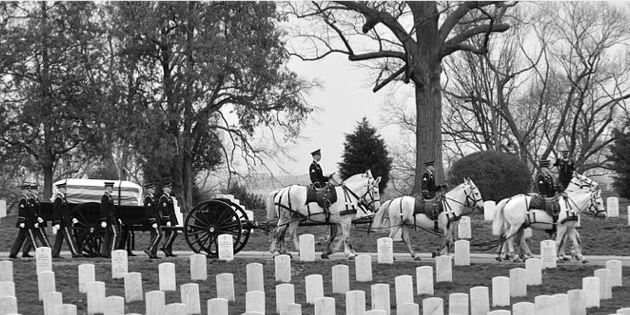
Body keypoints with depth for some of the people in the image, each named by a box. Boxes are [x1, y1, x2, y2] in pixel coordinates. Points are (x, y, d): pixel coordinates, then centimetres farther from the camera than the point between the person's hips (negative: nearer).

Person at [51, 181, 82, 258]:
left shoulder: (62, 198, 16)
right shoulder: (58, 198, -16)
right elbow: (56, 211, -20)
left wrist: (71, 219, 22)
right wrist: (57, 223, -23)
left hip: (64, 222, 10)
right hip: (63, 222, -10)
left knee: (59, 237, 10)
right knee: (68, 237, -8)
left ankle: (55, 253, 12)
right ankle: (75, 253, -7)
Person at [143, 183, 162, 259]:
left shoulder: (150, 197, 19)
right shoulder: (148, 198, -14)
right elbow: (149, 211, -20)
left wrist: (159, 222, 24)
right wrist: (153, 222, -23)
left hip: (154, 219, 10)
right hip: (153, 219, -10)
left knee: (154, 235, 8)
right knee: (158, 234, -13)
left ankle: (153, 254, 8)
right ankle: (150, 249, -16)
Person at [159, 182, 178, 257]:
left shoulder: (168, 197, 20)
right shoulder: (163, 198, -12)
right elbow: (164, 210, -19)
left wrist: (174, 220, 22)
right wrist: (168, 220, -24)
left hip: (171, 219, 10)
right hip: (167, 218, -10)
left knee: (169, 234, 7)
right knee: (173, 233, -16)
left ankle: (169, 252, 7)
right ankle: (165, 247, -17)